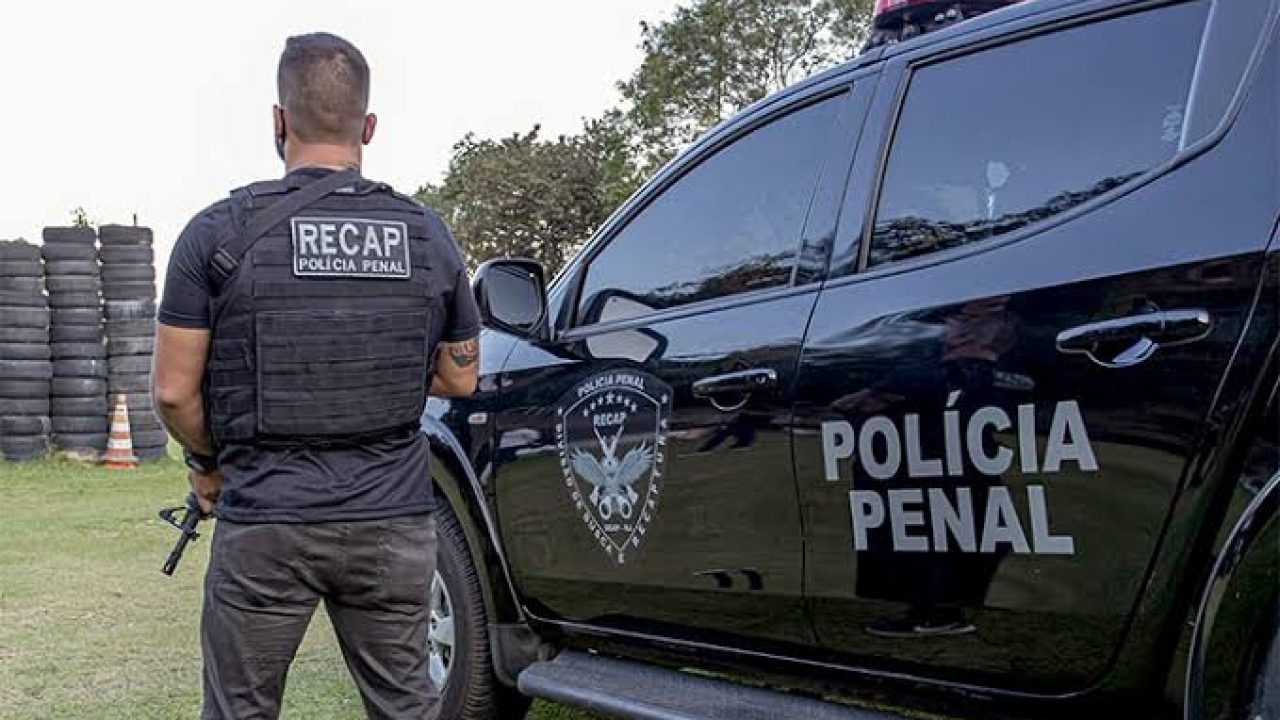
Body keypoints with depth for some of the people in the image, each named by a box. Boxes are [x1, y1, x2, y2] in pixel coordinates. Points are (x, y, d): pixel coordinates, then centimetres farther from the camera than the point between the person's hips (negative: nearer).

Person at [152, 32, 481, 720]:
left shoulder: (221, 232, -6)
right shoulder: (428, 235, 2)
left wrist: (208, 464, 13)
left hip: (264, 524, -2)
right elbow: (460, 378, 11)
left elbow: (174, 390, -5)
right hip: (394, 522, 3)